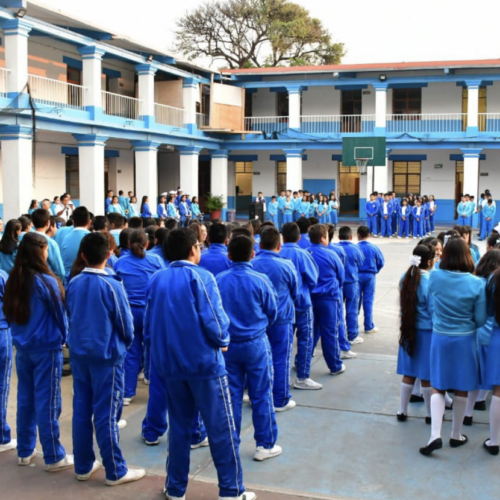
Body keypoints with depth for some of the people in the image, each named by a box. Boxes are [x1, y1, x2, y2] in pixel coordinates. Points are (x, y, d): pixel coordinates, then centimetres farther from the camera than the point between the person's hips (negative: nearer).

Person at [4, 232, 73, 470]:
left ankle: (24, 451, 25)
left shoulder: (13, 281, 1)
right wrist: (63, 338, 9)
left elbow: (9, 313, 10)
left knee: (25, 399, 15)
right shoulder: (46, 281, -17)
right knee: (47, 402, 0)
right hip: (46, 347, -6)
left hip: (22, 347, 6)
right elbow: (60, 314, -7)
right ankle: (54, 457, 8)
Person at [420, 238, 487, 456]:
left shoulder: (434, 277, -10)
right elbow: (481, 319, -7)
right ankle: (456, 435, 25)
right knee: (461, 389, 13)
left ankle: (435, 435, -4)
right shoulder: (476, 283, -15)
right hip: (465, 340, -1)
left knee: (438, 387, 10)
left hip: (440, 338, 1)